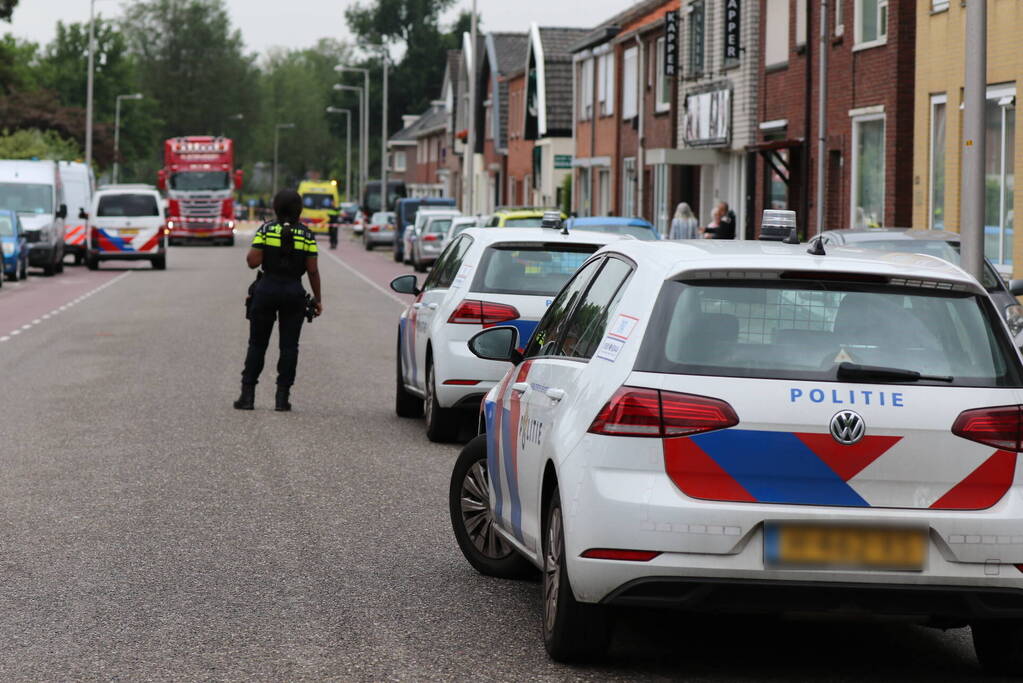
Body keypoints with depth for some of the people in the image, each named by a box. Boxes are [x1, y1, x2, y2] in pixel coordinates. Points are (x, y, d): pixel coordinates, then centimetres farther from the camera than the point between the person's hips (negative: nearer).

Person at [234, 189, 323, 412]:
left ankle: (247, 395, 6)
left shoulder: (265, 230, -4)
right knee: (289, 346, 6)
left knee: (257, 344, 8)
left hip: (267, 289, 0)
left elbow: (253, 261, -10)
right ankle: (282, 397, 3)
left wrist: (249, 254, 12)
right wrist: (318, 299, 6)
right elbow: (313, 270, -2)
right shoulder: (306, 235, -1)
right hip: (294, 292, 0)